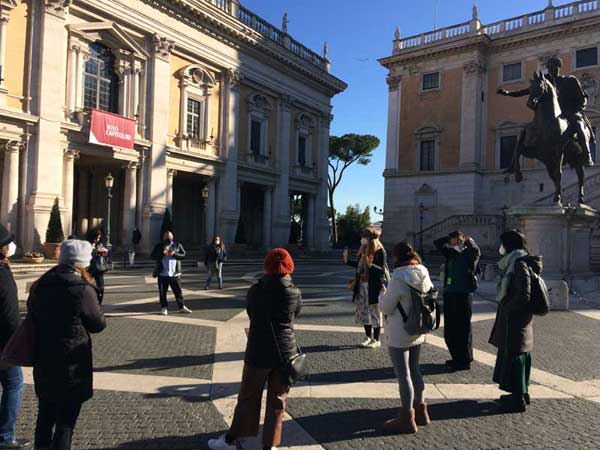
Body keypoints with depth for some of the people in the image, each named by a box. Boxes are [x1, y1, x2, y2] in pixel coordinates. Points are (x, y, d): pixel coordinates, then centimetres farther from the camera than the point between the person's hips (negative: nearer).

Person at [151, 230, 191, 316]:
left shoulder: (178, 245, 8)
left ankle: (182, 307, 13)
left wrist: (174, 254, -14)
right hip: (162, 274, 0)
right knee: (162, 292, 5)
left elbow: (184, 255, 1)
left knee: (178, 291, 3)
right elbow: (152, 256, -1)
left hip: (174, 274, 0)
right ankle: (164, 308, 17)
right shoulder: (158, 246, 7)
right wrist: (162, 253, -16)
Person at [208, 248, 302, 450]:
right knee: (277, 401, 13)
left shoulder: (255, 290, -7)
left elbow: (251, 314, 7)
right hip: (285, 352, 1)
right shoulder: (295, 293, -6)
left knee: (248, 398, 14)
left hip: (258, 352, 0)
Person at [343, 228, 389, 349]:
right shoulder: (364, 250, 9)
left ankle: (376, 341, 16)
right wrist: (348, 261, 13)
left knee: (375, 314, 3)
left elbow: (383, 270, -16)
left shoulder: (380, 251, -12)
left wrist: (371, 265, -31)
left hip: (374, 287, -8)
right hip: (362, 285, 8)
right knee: (363, 312, 13)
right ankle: (369, 338, 27)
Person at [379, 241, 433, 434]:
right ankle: (420, 411, 33)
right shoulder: (424, 275, -1)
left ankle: (407, 418, 14)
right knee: (414, 370, 21)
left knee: (403, 374, 3)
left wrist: (382, 293, 2)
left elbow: (386, 307, -18)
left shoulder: (398, 279, -23)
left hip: (399, 335, -8)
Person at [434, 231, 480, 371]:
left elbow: (476, 251, -25)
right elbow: (437, 243, 16)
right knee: (450, 330, 13)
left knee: (463, 329, 0)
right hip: (449, 295, 6)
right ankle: (456, 358, 27)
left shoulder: (469, 254, -4)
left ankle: (465, 361, 11)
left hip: (464, 296, -6)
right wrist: (450, 239, 7)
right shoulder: (451, 253, 11)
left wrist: (469, 241, -8)